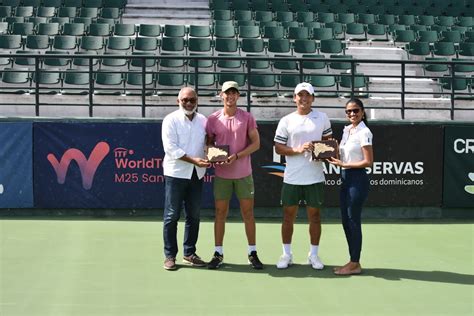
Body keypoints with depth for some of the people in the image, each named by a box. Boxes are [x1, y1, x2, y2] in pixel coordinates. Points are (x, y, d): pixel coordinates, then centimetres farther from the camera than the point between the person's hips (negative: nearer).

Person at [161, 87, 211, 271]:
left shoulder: (203, 120, 9)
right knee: (172, 216, 0)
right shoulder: (171, 120, -5)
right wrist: (193, 160, -21)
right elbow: (171, 148, -14)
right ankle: (170, 256, 7)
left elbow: (207, 142, 16)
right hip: (176, 173, -5)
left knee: (194, 215, 10)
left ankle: (189, 253, 21)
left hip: (197, 174, 5)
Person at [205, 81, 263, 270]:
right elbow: (209, 143, 10)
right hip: (221, 174, 1)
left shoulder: (247, 118, -2)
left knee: (248, 213, 5)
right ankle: (218, 253, 14)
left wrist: (237, 156, -16)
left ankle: (252, 253, 14)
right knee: (220, 213, 5)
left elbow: (255, 143, -3)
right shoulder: (213, 119, 1)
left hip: (243, 173, -1)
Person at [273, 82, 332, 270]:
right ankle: (286, 255, 18)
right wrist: (298, 150, -15)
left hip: (315, 178, 0)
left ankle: (313, 255, 19)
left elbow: (329, 140, 13)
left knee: (314, 216, 6)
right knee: (288, 216, 6)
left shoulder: (322, 118, 5)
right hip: (292, 177, 0)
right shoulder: (286, 121, 2)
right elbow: (278, 148, 0)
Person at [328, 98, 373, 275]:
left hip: (357, 179, -9)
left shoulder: (364, 133, -13)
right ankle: (353, 262, 20)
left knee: (353, 221, -4)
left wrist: (343, 164, -15)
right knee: (346, 221, 11)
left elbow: (368, 162, -16)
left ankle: (355, 264, 5)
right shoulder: (347, 130, 12)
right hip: (345, 178, 9)